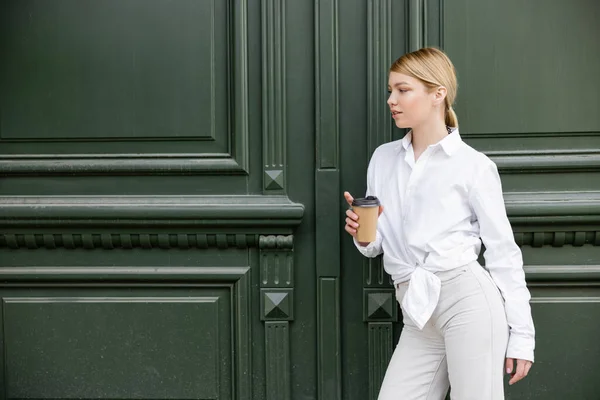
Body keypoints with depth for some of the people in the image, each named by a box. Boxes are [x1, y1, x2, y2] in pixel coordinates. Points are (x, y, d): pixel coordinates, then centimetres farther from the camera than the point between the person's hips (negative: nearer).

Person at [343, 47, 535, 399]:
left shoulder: (474, 166, -2)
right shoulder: (382, 159, 13)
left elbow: (503, 250, -1)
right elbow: (375, 246, 19)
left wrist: (521, 335, -3)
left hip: (468, 298, -5)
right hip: (419, 318, 5)